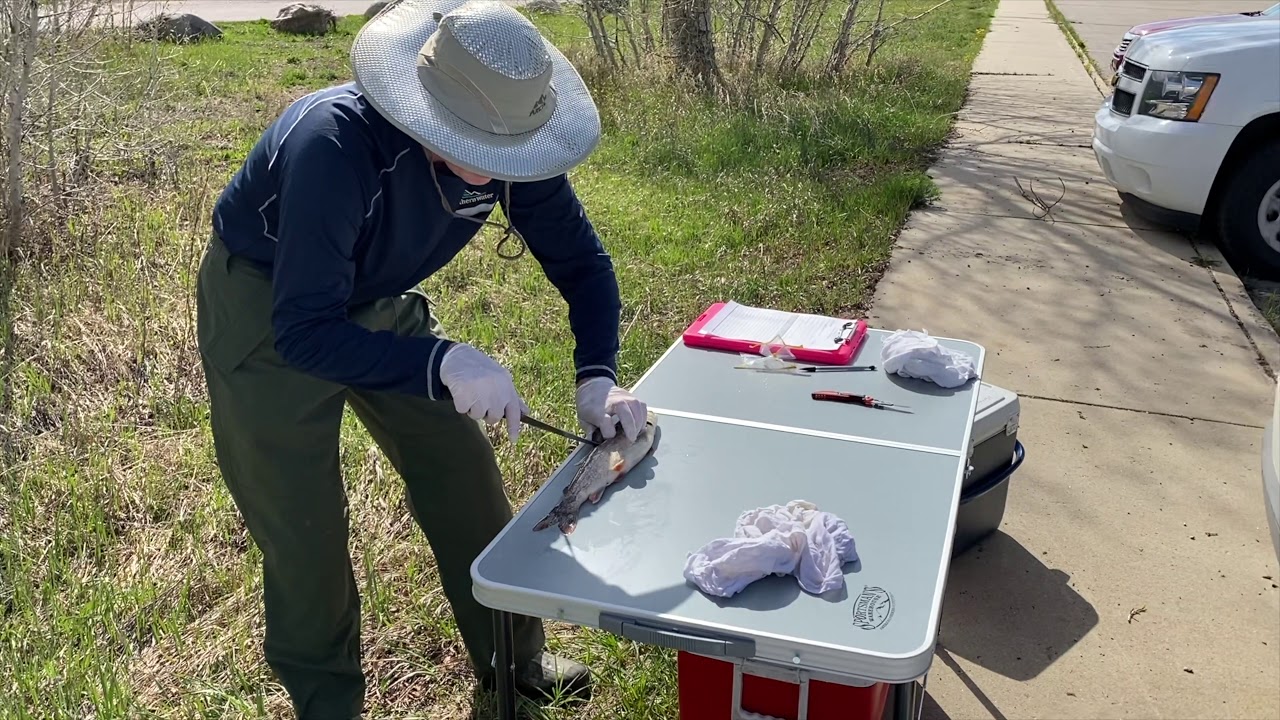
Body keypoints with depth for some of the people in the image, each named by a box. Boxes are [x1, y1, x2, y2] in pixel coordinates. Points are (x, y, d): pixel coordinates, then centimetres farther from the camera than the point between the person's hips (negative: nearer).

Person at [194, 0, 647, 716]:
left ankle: (514, 657, 26)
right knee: (303, 523, -1)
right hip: (266, 312, -5)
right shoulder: (335, 142, -39)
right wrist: (442, 362, -49)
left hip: (379, 304, 5)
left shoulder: (507, 148, -22)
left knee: (466, 479, 5)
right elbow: (303, 331, -40)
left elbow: (580, 260, -10)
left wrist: (598, 377, -24)